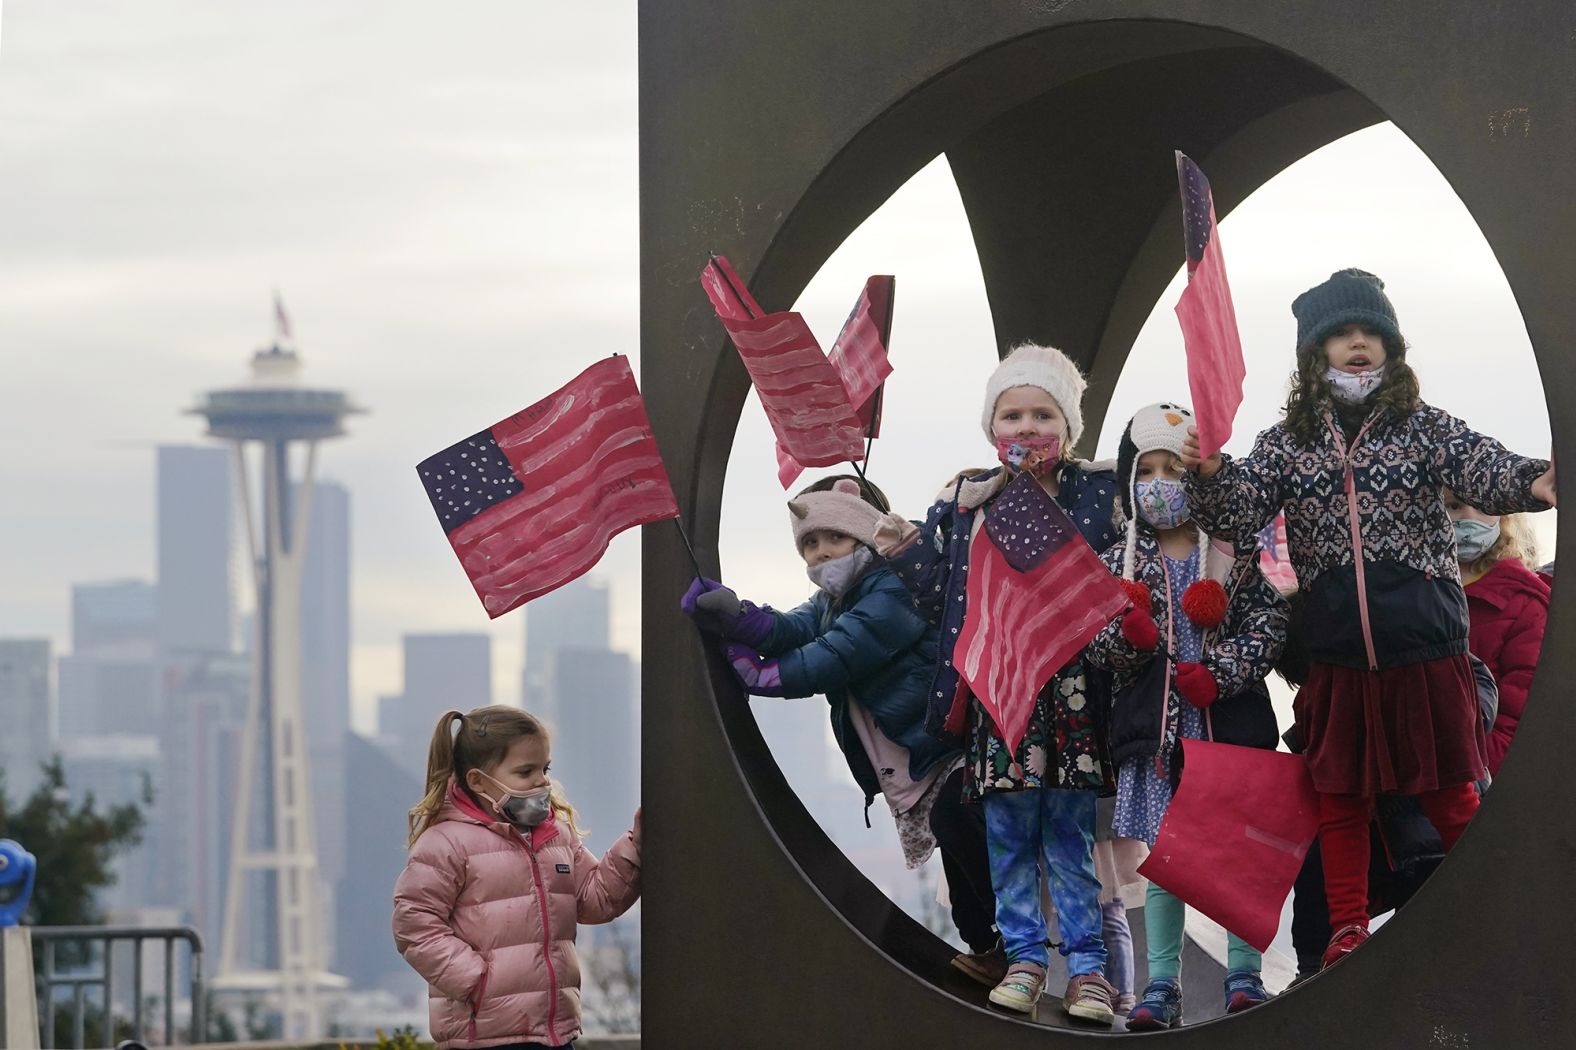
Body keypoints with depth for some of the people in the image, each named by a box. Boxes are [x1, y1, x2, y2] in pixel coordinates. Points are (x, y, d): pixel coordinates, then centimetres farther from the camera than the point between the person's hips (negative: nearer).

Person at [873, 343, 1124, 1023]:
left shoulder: (1099, 495, 1)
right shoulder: (964, 502, 5)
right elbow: (942, 598, 8)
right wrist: (903, 556, -7)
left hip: (1072, 695, -2)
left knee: (1071, 833, 2)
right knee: (1008, 834, 6)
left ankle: (1087, 964, 10)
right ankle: (1024, 955, 16)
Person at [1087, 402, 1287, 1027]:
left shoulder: (1234, 556, 2)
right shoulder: (1120, 564, 6)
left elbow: (1267, 624, -4)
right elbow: (1095, 646, 3)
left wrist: (1219, 674, -15)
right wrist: (1127, 636, -19)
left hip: (1229, 722, -1)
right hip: (1154, 729, 1)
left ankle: (1243, 975, 11)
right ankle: (1161, 985, 7)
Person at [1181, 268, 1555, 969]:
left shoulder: (1422, 428, 0)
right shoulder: (1286, 444, 7)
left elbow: (1485, 472, -14)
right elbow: (1236, 516, 0)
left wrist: (1531, 482, -37)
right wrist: (1207, 475, -21)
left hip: (1426, 648, -2)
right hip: (1337, 658, 2)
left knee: (1450, 792, 4)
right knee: (1340, 795, 8)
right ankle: (1349, 931, 17)